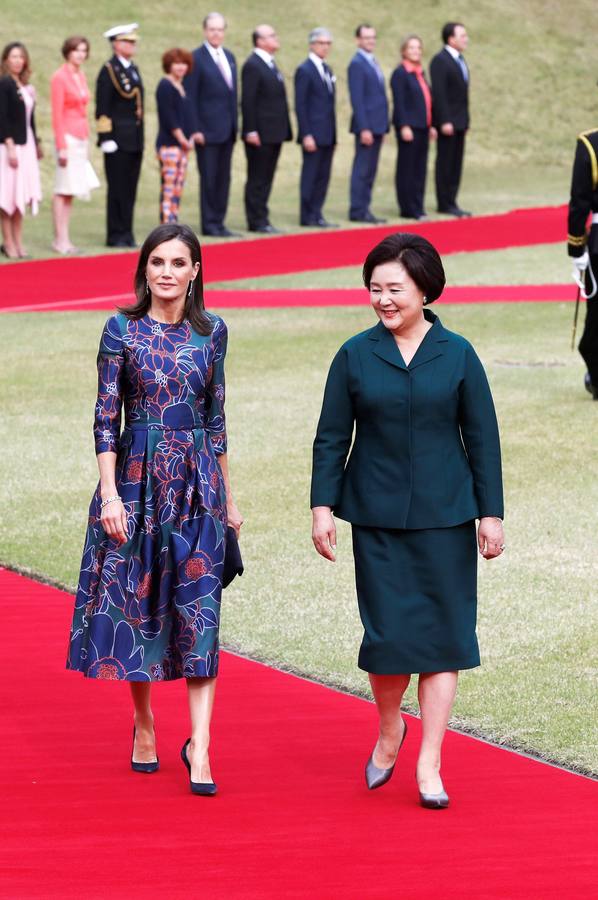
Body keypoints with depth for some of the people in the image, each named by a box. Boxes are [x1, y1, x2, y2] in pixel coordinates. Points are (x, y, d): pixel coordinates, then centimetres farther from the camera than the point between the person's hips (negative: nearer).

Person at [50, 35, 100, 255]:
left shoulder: (81, 76, 13)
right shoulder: (59, 77, -9)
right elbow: (57, 114, -12)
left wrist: (86, 141, 16)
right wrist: (61, 146, -15)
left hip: (81, 136, 7)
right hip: (68, 136, -7)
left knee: (70, 190, 8)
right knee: (63, 190, -4)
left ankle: (64, 239, 10)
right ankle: (60, 239, -2)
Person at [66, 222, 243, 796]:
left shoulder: (211, 330, 6)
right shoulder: (122, 330, -2)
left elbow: (216, 415, 12)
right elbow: (105, 416, -4)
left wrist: (227, 495, 14)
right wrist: (110, 493, -12)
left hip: (197, 482, 1)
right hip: (137, 477, -1)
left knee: (199, 612, -6)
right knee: (136, 604, 6)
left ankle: (200, 749, -9)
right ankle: (144, 725, 25)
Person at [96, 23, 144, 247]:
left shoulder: (133, 69, 15)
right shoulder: (109, 71, -9)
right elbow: (102, 109, -12)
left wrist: (140, 137, 17)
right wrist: (106, 138, -16)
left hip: (135, 141, 7)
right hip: (118, 140, -7)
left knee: (130, 190, 9)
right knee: (117, 189, -3)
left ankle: (126, 234, 13)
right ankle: (116, 235, 1)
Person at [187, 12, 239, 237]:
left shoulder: (229, 57, 14)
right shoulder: (196, 58, -7)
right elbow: (190, 97, -10)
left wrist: (235, 125, 13)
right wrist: (195, 129, -15)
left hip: (227, 129, 7)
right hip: (207, 129, -7)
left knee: (223, 178, 8)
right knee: (208, 177, -3)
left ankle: (219, 222, 13)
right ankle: (209, 224, 4)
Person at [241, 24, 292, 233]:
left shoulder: (270, 65, 17)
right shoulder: (252, 66, -12)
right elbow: (247, 100, -16)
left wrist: (285, 130, 15)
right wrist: (251, 131, -20)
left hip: (274, 133, 9)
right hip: (260, 134, -9)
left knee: (266, 179, 11)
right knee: (257, 179, -3)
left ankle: (261, 219, 15)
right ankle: (257, 221, 1)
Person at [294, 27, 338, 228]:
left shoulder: (326, 69, 16)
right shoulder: (304, 70, -8)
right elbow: (300, 105, -12)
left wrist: (333, 134, 15)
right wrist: (306, 135, -17)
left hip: (328, 135, 8)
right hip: (313, 134, -8)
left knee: (323, 176, 7)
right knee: (311, 174, -3)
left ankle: (316, 215, 11)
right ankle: (308, 216, 2)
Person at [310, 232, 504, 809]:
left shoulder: (457, 356, 1)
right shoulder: (355, 356, 2)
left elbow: (482, 439, 4)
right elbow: (331, 438, 6)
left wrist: (491, 513, 2)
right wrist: (322, 507, -1)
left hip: (444, 519, 0)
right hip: (378, 521, 0)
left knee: (442, 633, 0)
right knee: (388, 635, -5)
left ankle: (428, 764, 8)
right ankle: (390, 730, 24)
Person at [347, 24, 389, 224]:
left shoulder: (373, 62, 16)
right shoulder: (357, 64, -11)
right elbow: (357, 99, -16)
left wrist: (382, 127, 15)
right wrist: (364, 128, -20)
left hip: (377, 125, 9)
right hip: (367, 125, -9)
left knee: (370, 171, 10)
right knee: (362, 170, -5)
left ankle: (364, 209, 14)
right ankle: (357, 211, -1)